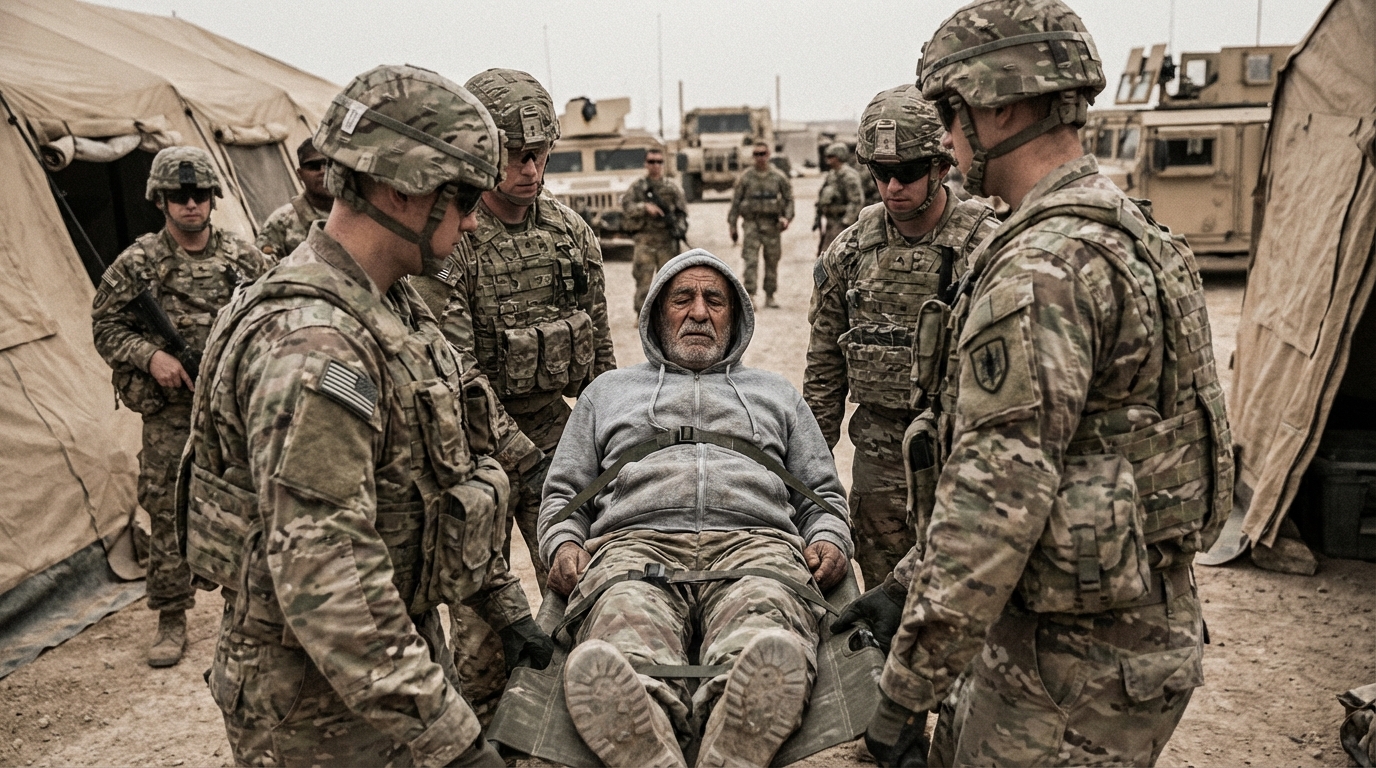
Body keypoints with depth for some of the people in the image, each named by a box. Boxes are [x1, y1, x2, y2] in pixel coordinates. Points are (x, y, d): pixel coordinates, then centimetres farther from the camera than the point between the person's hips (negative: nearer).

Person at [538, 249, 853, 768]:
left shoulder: (776, 394, 33)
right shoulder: (608, 391, 33)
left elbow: (823, 495, 28)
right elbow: (562, 492, 28)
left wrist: (829, 540, 6)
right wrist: (564, 544, 6)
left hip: (756, 544, 1)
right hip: (634, 544, 0)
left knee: (772, 644, -38)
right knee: (619, 659, -37)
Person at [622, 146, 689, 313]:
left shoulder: (672, 187, 9)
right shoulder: (637, 186, 4)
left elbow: (682, 211, 9)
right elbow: (626, 205, -7)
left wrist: (679, 227, -8)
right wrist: (645, 207, -21)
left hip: (667, 240, 2)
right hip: (645, 239, -2)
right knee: (643, 279, -5)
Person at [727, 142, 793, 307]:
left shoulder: (778, 177, 5)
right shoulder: (745, 177, 3)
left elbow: (789, 199, 10)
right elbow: (735, 201, 6)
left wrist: (787, 218, -6)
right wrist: (732, 226, 3)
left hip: (772, 224, 1)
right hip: (752, 222, -1)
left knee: (772, 261, 6)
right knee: (751, 260, -10)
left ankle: (769, 297, 16)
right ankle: (750, 296, -11)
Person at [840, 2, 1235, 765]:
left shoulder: (1045, 266, -23)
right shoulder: (1125, 231, 11)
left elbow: (998, 498, -27)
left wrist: (906, 691, -18)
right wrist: (914, 586, 16)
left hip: (1078, 662, -9)